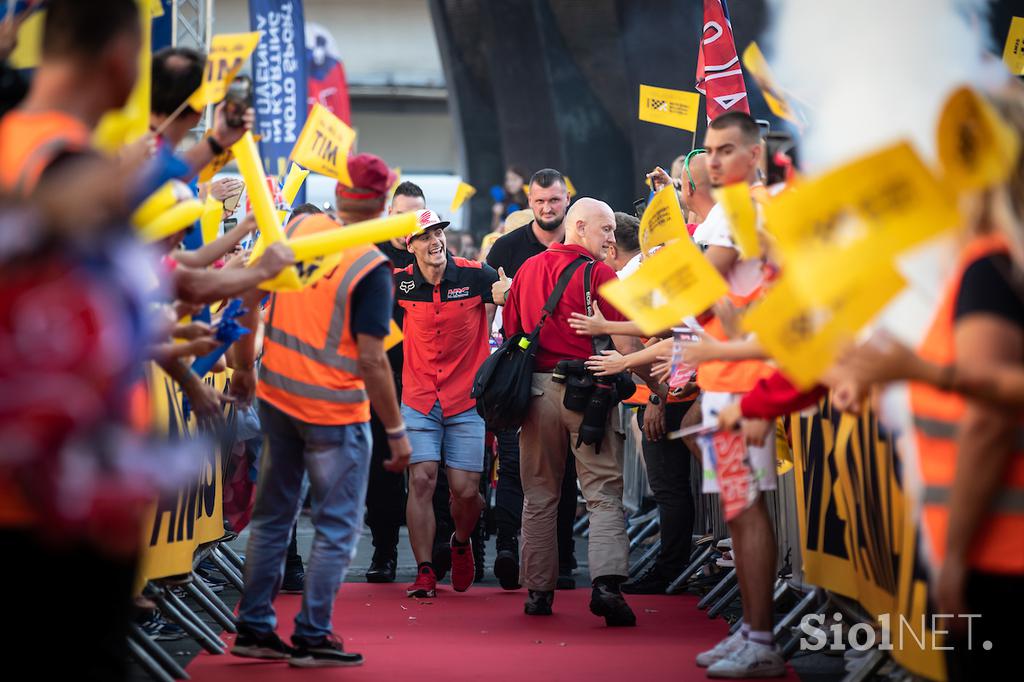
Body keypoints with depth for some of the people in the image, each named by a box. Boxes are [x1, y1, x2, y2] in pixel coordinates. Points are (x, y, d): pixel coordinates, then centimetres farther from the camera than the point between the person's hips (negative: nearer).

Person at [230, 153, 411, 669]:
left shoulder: (298, 229, 0)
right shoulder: (371, 267, -17)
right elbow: (370, 358, -19)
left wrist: (246, 367, 17)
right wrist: (397, 430, -11)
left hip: (275, 396, 6)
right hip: (334, 410, -6)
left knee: (272, 518, 16)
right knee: (337, 528, 6)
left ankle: (254, 629, 20)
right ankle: (312, 638, 7)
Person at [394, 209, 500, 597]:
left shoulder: (477, 275, -8)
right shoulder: (401, 282, -2)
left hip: (467, 399, -1)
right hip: (419, 400, 1)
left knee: (466, 490, -2)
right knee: (421, 481, -8)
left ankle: (461, 543, 30)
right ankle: (424, 572, -1)